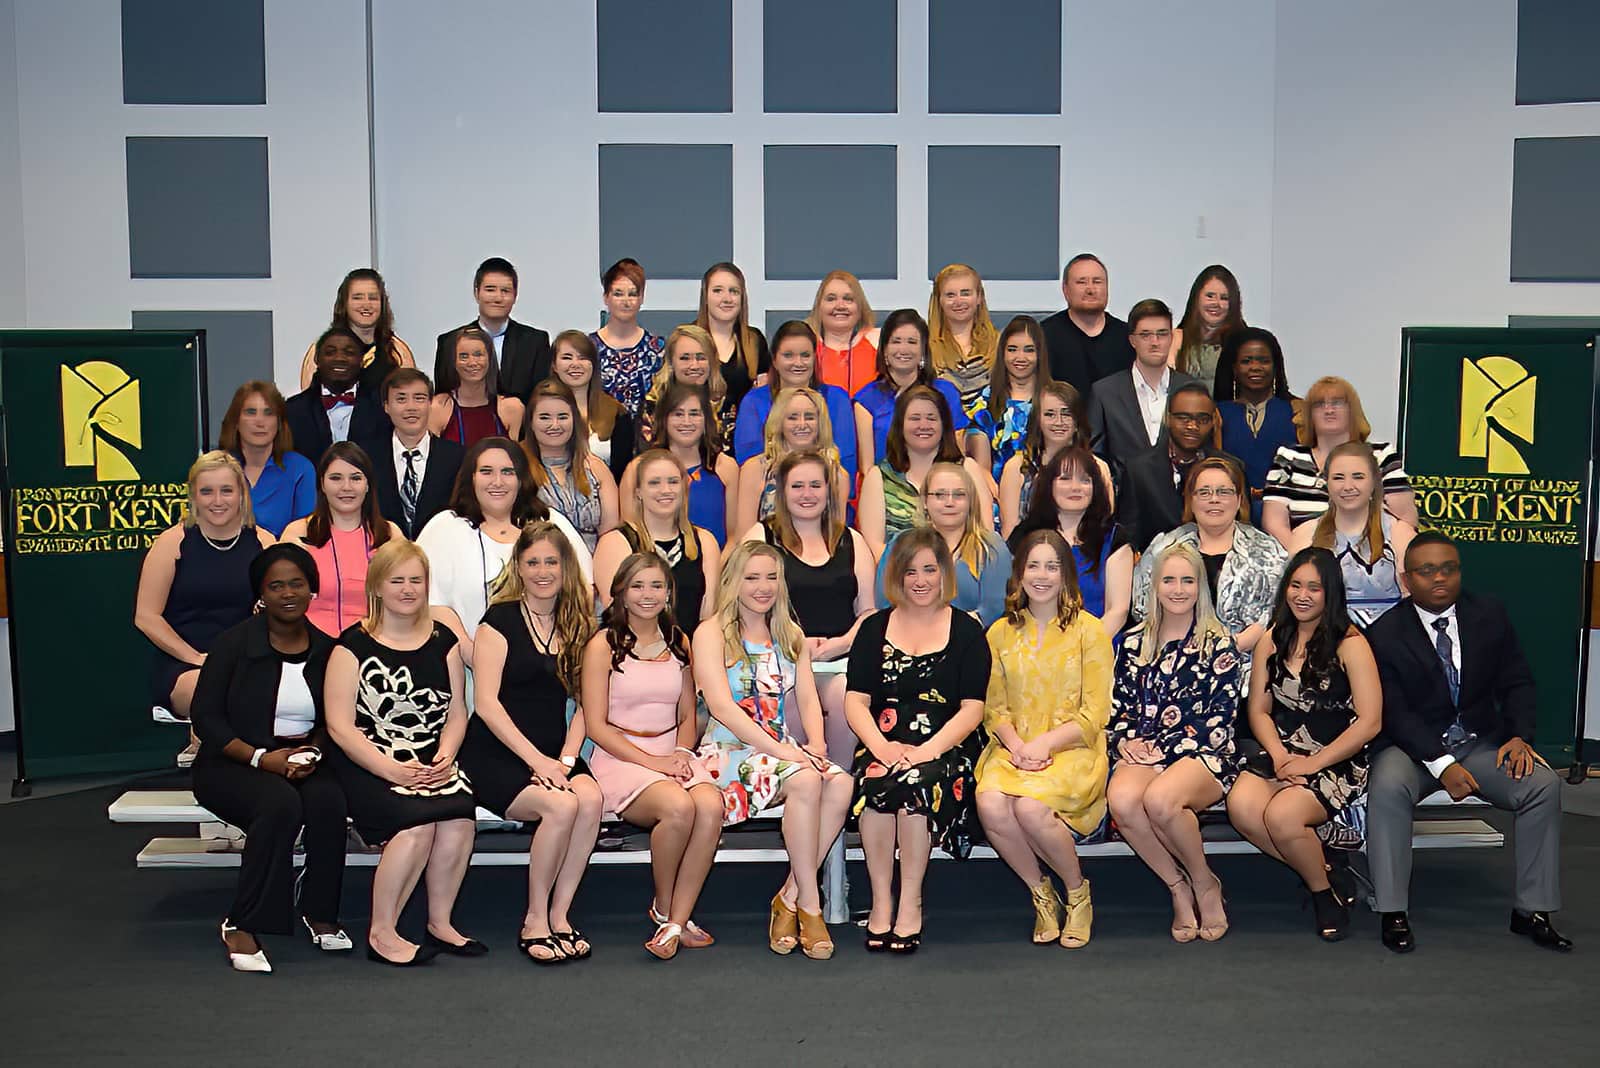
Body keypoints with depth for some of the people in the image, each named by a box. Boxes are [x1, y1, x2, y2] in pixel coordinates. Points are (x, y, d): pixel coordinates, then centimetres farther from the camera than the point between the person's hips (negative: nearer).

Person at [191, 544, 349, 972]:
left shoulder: (326, 650, 7)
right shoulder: (234, 643, -3)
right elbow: (207, 717, -6)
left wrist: (314, 752, -10)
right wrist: (262, 758, -18)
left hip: (302, 762, 3)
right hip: (233, 765, -3)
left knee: (328, 800, -31)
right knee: (281, 803, -35)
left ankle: (319, 912, -12)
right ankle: (242, 925, -23)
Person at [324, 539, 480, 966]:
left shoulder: (443, 641, 14)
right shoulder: (354, 645, 0)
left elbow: (456, 712, 14)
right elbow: (340, 726, -7)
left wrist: (445, 756, -7)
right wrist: (392, 769, -17)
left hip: (432, 763, 4)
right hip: (369, 765, -4)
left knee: (460, 818, -26)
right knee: (418, 823, -30)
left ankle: (441, 923, -6)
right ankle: (381, 932, -12)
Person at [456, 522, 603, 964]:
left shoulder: (577, 625, 12)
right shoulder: (500, 620, -2)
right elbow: (486, 703, -9)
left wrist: (565, 759, -8)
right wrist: (537, 760, -16)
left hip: (554, 755, 4)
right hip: (495, 756, -4)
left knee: (590, 798, -28)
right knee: (561, 805, -30)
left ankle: (560, 915, -16)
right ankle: (534, 921, -12)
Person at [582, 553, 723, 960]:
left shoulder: (678, 643, 15)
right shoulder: (604, 644, 0)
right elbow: (596, 726, -5)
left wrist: (682, 752, -3)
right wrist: (652, 762, -14)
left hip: (672, 755, 4)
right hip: (620, 758, -4)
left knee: (711, 806, -30)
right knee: (679, 807, -34)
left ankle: (677, 921, -21)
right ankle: (662, 909, -6)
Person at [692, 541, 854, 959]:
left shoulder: (790, 635, 18)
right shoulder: (712, 633, 0)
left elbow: (808, 699, 12)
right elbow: (721, 706, -12)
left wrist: (815, 743, -10)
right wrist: (778, 749, -20)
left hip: (784, 749, 5)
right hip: (730, 749, -5)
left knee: (841, 783, -27)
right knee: (805, 780, -34)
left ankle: (790, 896, -18)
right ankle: (810, 904, -24)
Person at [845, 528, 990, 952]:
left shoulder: (966, 631, 9)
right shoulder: (875, 628, 15)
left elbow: (972, 709, 0)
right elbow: (856, 701, 7)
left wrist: (927, 750, -16)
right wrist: (881, 746, -14)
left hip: (945, 748, -1)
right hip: (883, 746, 2)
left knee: (915, 782, -33)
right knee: (873, 780, -32)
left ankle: (910, 902, -22)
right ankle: (881, 900, -21)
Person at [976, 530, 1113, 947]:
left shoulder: (1089, 630, 2)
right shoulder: (1001, 632, 13)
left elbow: (1094, 715, -3)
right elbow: (994, 708, 10)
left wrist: (1044, 743, -16)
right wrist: (1015, 745, -11)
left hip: (1072, 749, -3)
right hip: (1012, 748, 3)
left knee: (1030, 806, -32)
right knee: (990, 805, -29)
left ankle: (1077, 892, -3)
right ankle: (1041, 894, -4)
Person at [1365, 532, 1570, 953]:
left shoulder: (1490, 615, 4)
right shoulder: (1385, 634, -7)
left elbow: (1516, 682, 7)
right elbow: (1394, 713, -13)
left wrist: (1520, 735, -12)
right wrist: (1441, 764, -24)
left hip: (1482, 741, 3)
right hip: (1414, 746, -3)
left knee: (1543, 784, -22)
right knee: (1386, 787, -34)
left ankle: (1531, 910, -10)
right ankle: (1393, 914, -24)